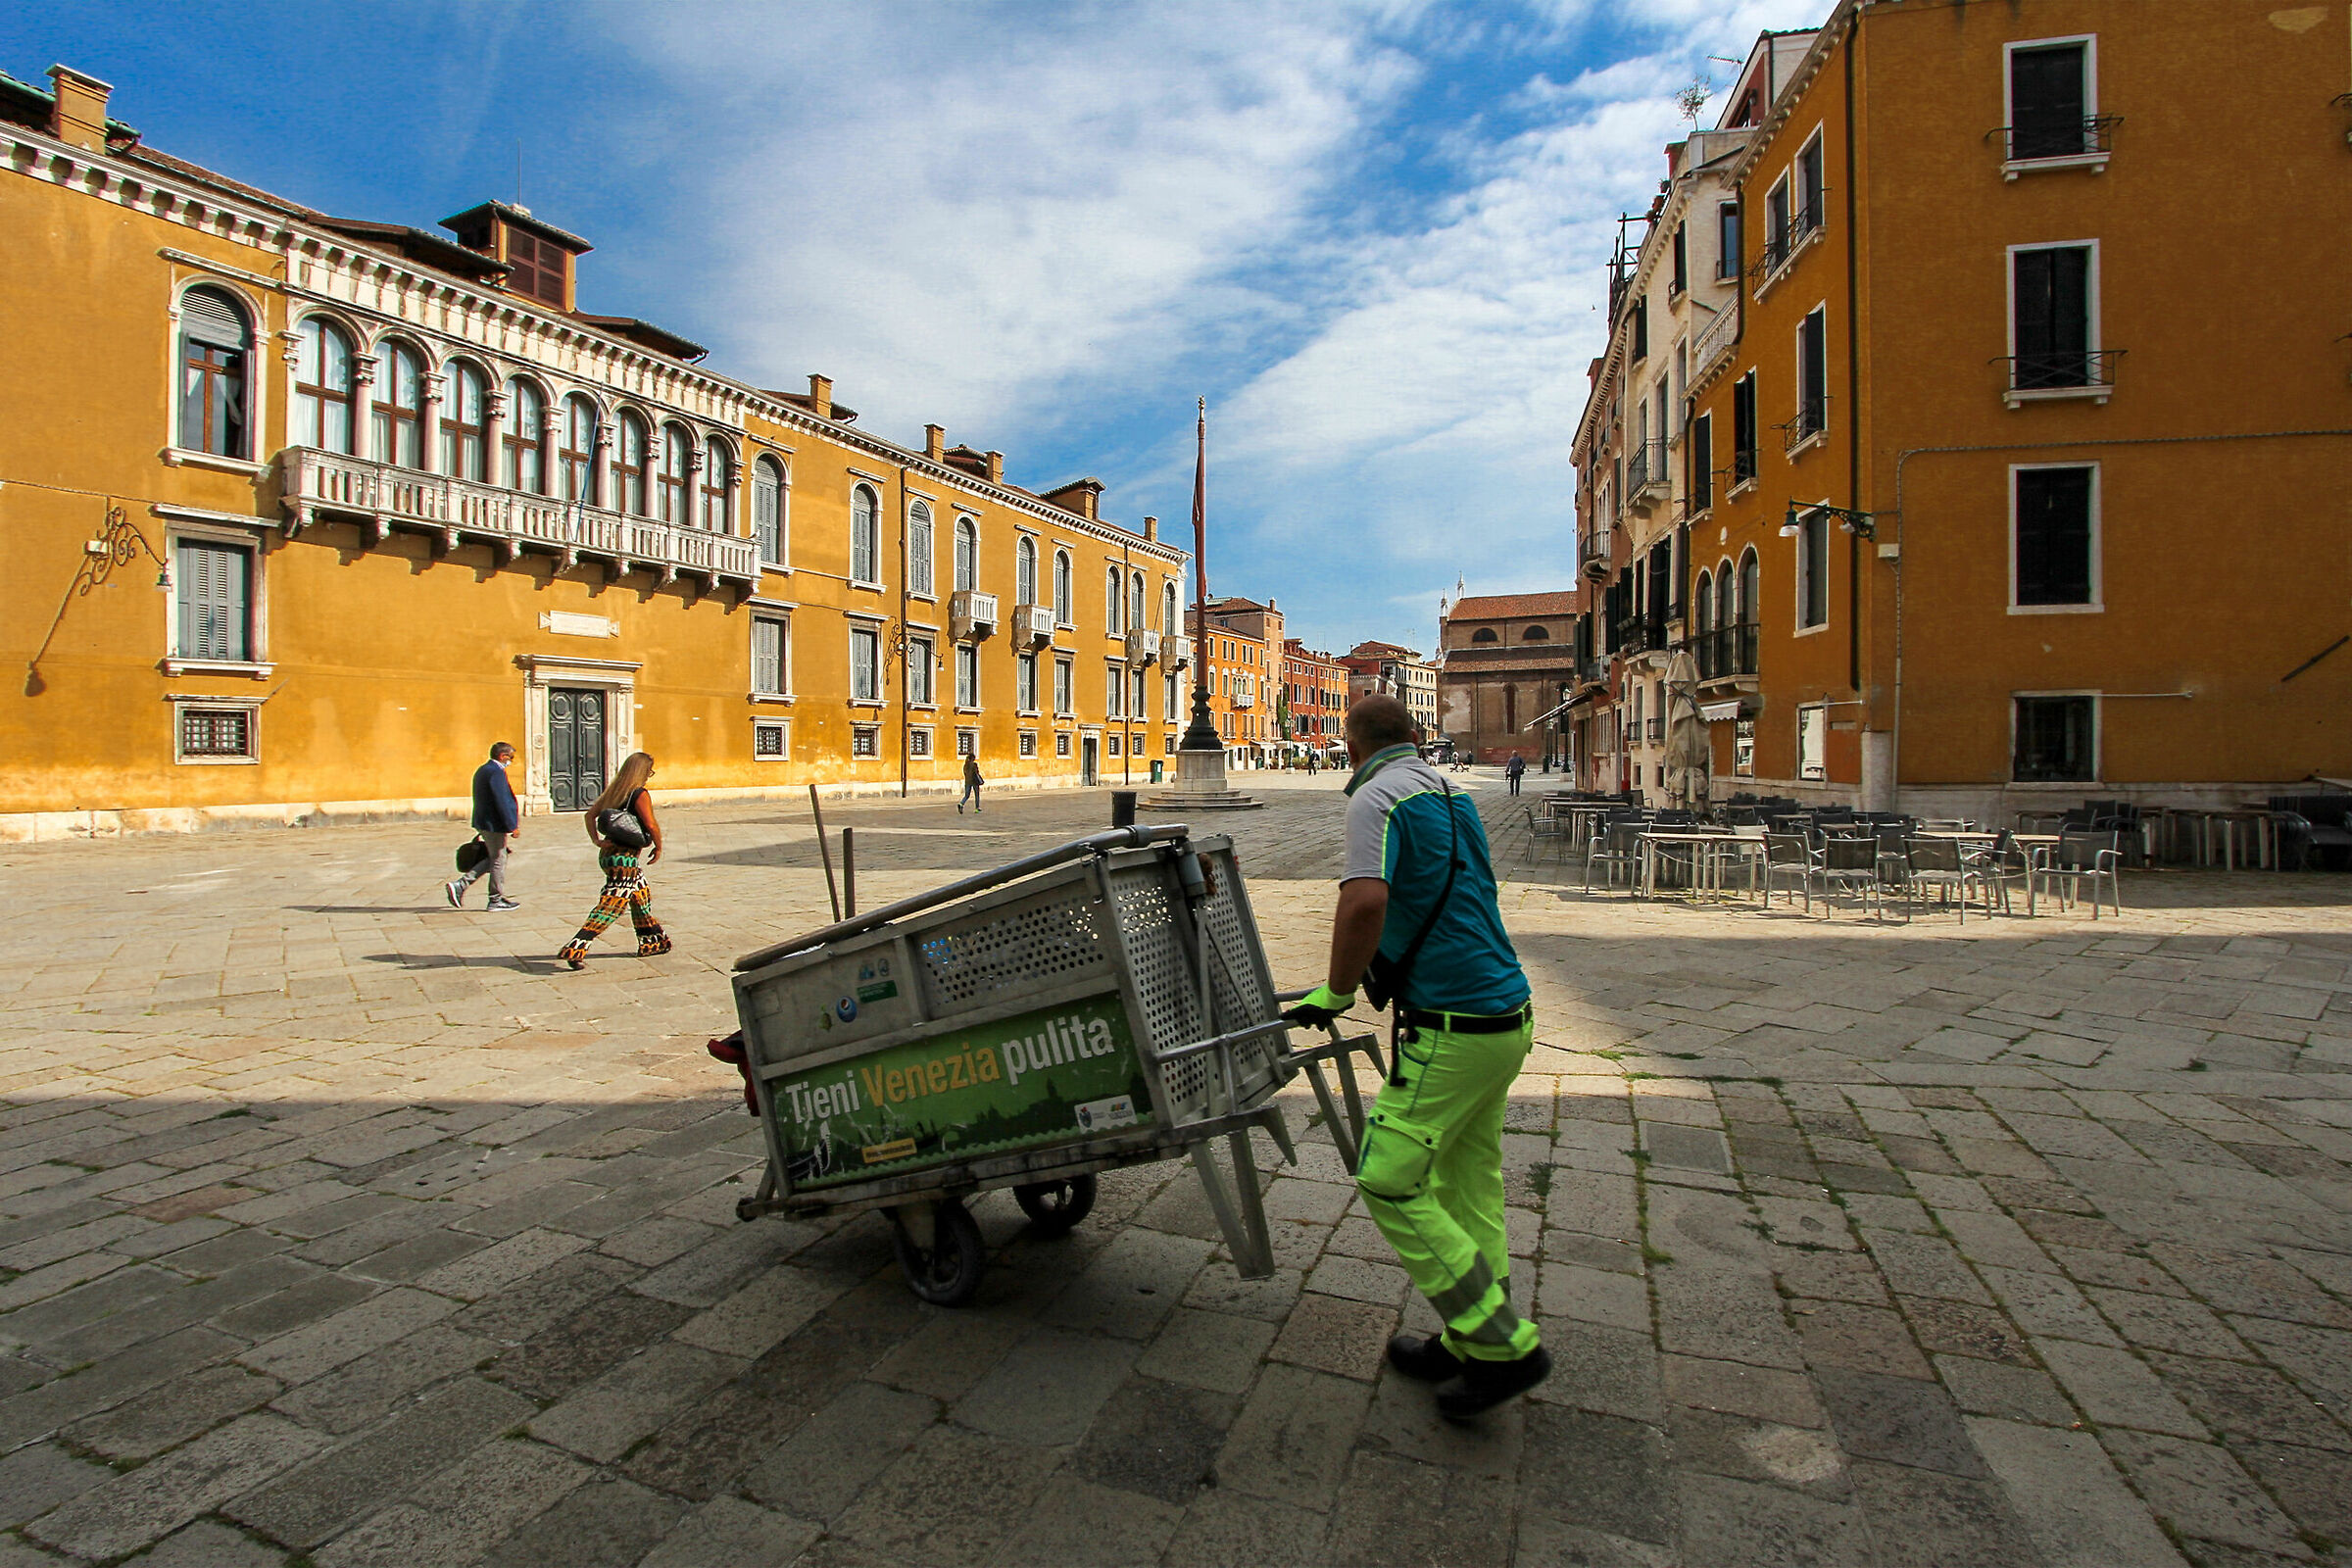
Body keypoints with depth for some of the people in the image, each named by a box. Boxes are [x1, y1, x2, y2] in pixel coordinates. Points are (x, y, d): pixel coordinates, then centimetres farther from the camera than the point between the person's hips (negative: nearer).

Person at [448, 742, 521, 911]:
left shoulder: (482, 770, 15)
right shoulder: (495, 772, -17)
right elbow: (502, 801, -21)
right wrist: (513, 826, -19)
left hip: (483, 822, 10)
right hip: (494, 824, -10)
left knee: (492, 859, 18)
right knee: (498, 861, 0)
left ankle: (460, 885, 14)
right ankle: (496, 900, 8)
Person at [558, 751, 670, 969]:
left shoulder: (613, 790, 11)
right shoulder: (640, 794, -12)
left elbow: (590, 814, 11)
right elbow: (651, 825, -17)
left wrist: (597, 841, 5)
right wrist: (658, 847, -2)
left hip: (608, 854, 9)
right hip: (624, 858, -9)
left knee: (642, 896, 22)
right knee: (611, 906, -8)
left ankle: (651, 942, 30)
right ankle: (574, 949, -15)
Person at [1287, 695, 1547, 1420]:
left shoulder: (1377, 797, -12)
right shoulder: (1452, 795, 15)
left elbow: (1365, 903, -29)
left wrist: (1336, 992, -14)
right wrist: (1381, 971, 29)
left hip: (1451, 1028, -9)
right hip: (1506, 1014, 9)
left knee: (1390, 1183, 1)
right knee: (1470, 1185, 17)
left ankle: (1504, 1345, 7)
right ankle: (1468, 1343, 29)